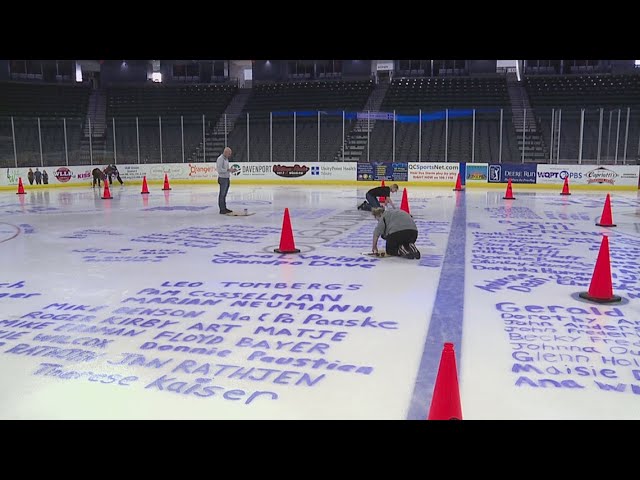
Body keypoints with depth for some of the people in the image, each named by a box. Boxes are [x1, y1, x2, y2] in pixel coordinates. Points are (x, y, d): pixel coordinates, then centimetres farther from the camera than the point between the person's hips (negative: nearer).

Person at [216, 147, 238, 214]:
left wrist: (231, 170, 7)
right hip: (222, 179, -9)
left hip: (227, 179, 9)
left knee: (224, 194, 14)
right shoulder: (220, 159, -14)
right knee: (222, 194, -5)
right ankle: (222, 209, -2)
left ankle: (224, 208, 20)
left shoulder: (226, 159, 16)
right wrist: (228, 170, -22)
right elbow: (220, 170, -21)